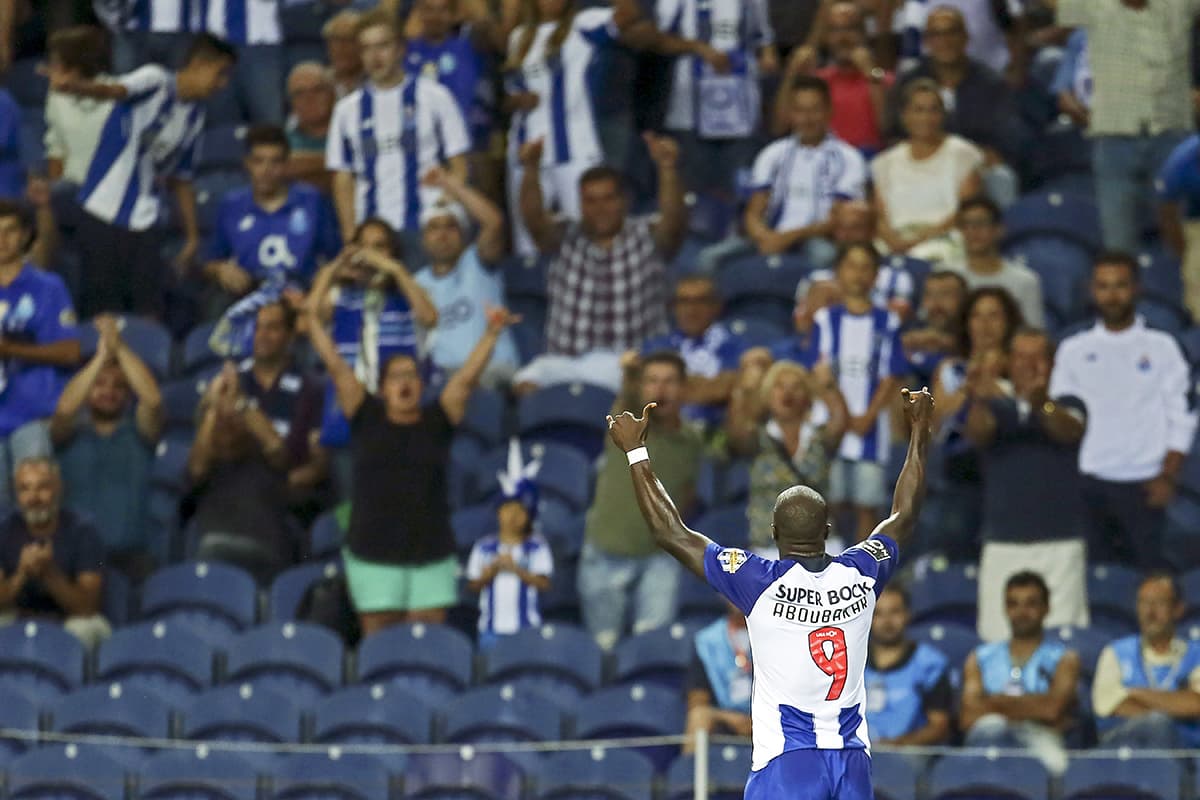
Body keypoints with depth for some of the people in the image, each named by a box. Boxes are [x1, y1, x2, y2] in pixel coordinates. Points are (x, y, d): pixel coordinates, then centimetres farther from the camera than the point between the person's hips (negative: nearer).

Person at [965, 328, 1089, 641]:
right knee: (998, 639, -5)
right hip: (1003, 544, 1)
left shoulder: (1068, 406, 10)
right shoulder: (996, 406, 11)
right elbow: (976, 433, -12)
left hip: (1061, 543, -1)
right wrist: (980, 402, -37)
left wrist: (1041, 404, -39)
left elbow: (1070, 431, -15)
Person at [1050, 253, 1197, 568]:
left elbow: (1181, 419, 3)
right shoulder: (1073, 350, 9)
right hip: (1086, 480, 1)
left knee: (1148, 572, -3)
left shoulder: (1161, 348, 5)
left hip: (1141, 484, -1)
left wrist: (1167, 476, -7)